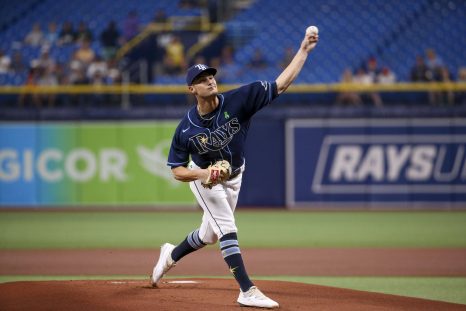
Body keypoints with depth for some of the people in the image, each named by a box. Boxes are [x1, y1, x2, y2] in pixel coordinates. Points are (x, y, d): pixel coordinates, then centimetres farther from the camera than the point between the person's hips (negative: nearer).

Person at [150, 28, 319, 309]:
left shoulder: (237, 101, -25)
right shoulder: (186, 128, -25)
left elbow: (281, 84, -30)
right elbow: (177, 170, -15)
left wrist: (304, 50, -40)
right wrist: (204, 174, -34)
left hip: (233, 176, 4)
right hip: (203, 176, -4)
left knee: (210, 234, 18)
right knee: (227, 229, -18)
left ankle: (171, 256, 46)